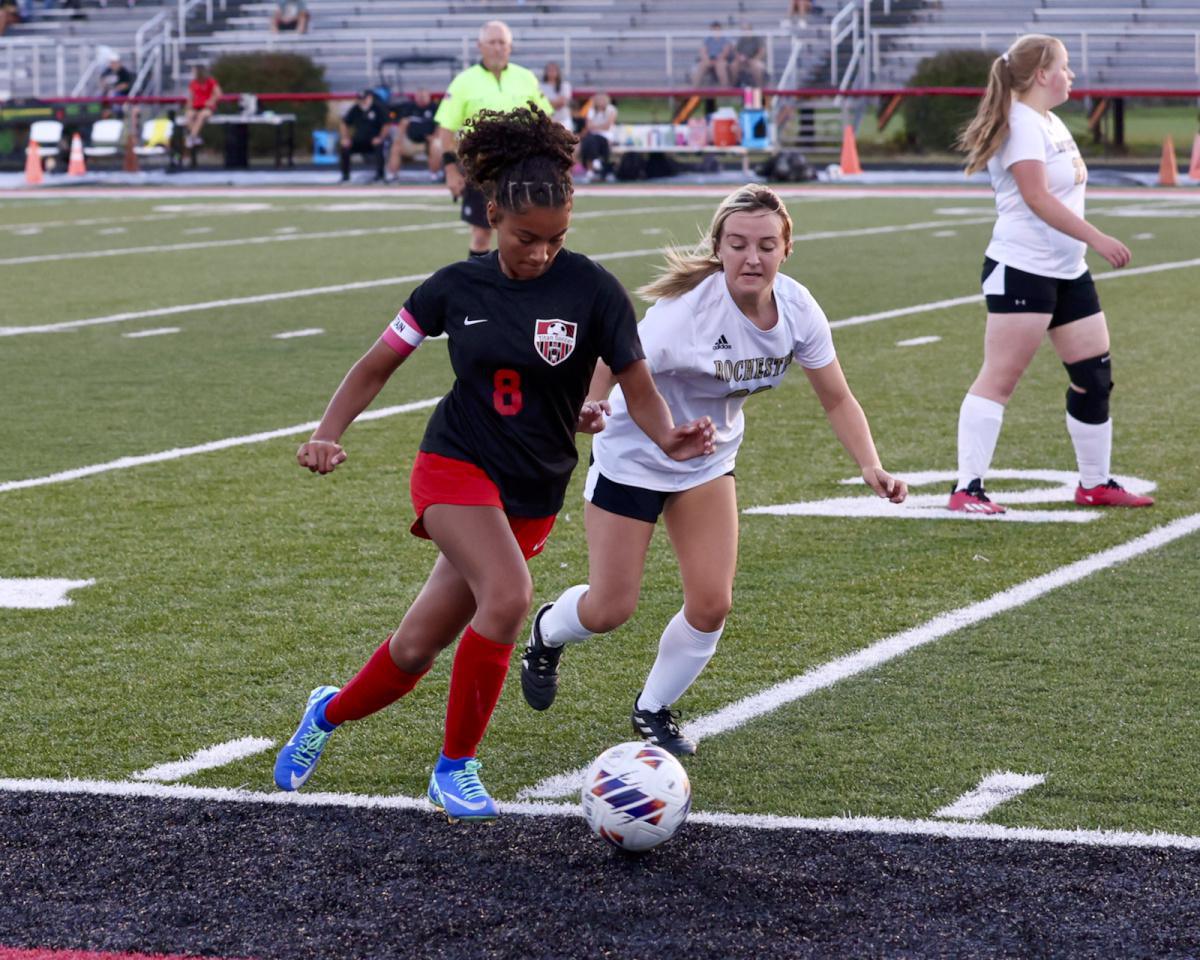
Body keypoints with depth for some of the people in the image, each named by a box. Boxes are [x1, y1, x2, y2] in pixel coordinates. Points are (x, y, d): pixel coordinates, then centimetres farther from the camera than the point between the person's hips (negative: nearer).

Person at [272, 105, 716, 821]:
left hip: (532, 495, 1)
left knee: (417, 650, 4)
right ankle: (457, 765, -8)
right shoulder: (458, 287, -3)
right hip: (456, 467, -1)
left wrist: (670, 438, -27)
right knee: (508, 597, -27)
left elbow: (639, 389, -6)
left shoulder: (592, 291, -8)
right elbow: (377, 366, 6)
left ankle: (330, 714, 36)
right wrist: (328, 435, -8)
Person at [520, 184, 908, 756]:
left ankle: (653, 710, 22)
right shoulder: (689, 310, -33)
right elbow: (610, 365, -39)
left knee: (711, 605, -4)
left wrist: (871, 467, -19)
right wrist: (586, 411, -61)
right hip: (632, 456, -5)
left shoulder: (797, 310, -15)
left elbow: (836, 399, -5)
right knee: (610, 610, 2)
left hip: (708, 462, 5)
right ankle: (546, 634, 39)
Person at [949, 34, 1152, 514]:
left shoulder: (1051, 123, 15)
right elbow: (1037, 198, -23)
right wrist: (1097, 238, -24)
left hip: (1067, 271, 10)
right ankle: (967, 489, -10)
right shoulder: (1022, 125, -14)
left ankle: (1096, 483, 20)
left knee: (1095, 375, 10)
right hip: (1021, 271, -10)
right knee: (1000, 377, -10)